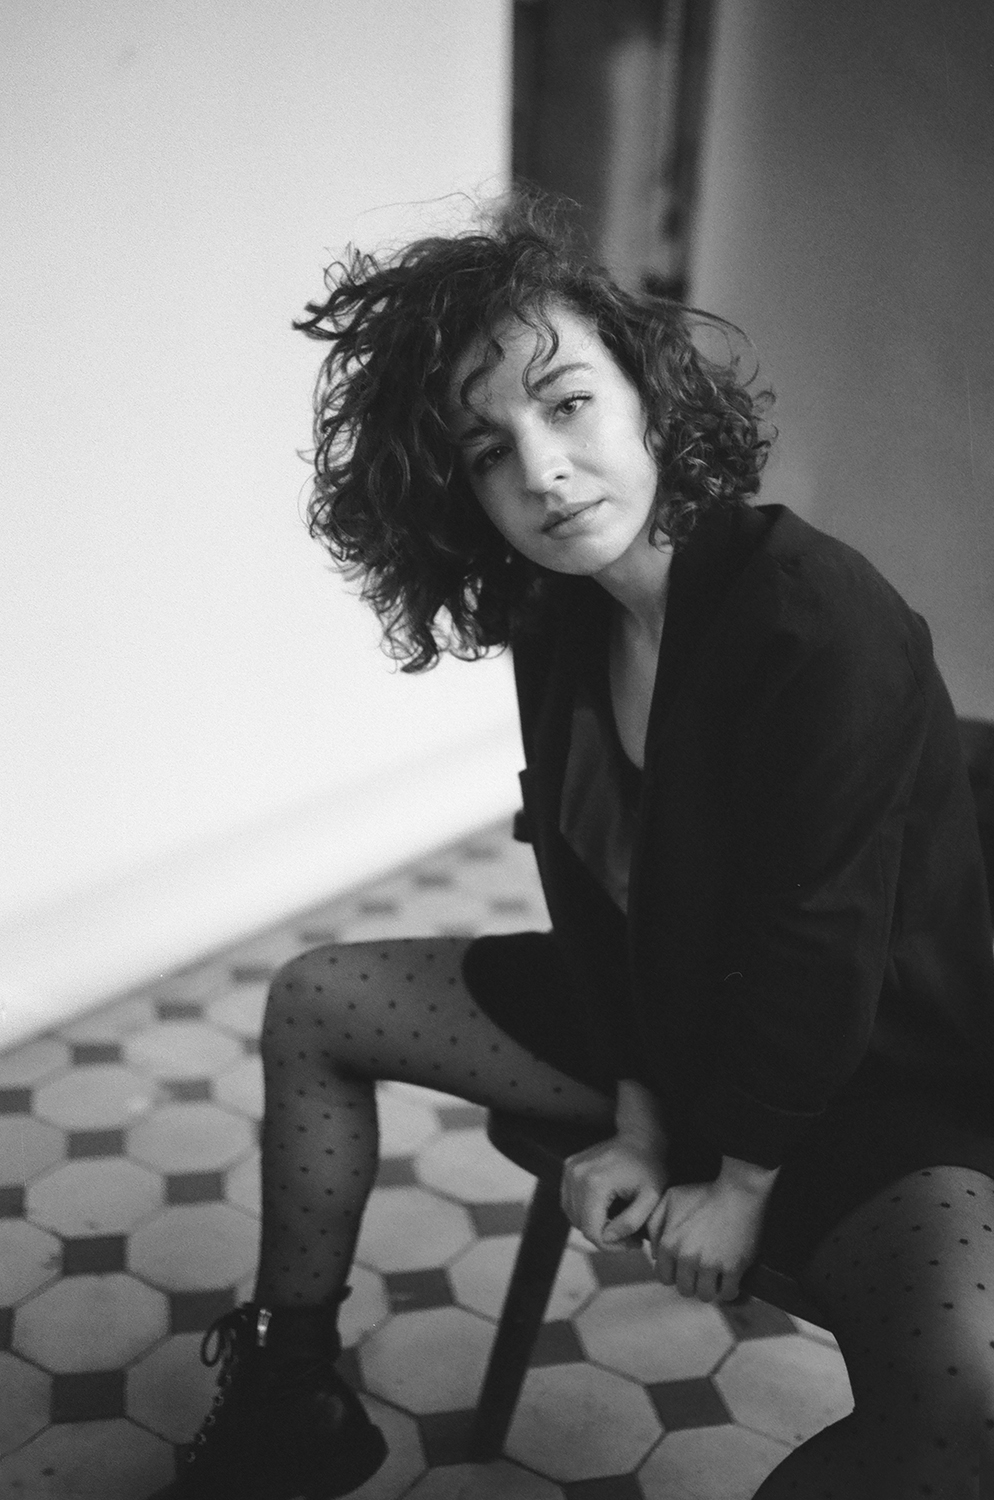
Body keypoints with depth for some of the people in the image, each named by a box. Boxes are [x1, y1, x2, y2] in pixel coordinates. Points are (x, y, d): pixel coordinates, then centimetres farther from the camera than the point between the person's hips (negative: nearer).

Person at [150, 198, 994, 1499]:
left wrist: (742, 1190, -12)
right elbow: (590, 888, 0)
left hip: (873, 1076, -6)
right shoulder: (556, 622, -6)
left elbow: (820, 953, -23)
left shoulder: (822, 625, -29)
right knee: (311, 1003, 9)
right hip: (655, 1014, 7)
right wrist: (637, 1122, -5)